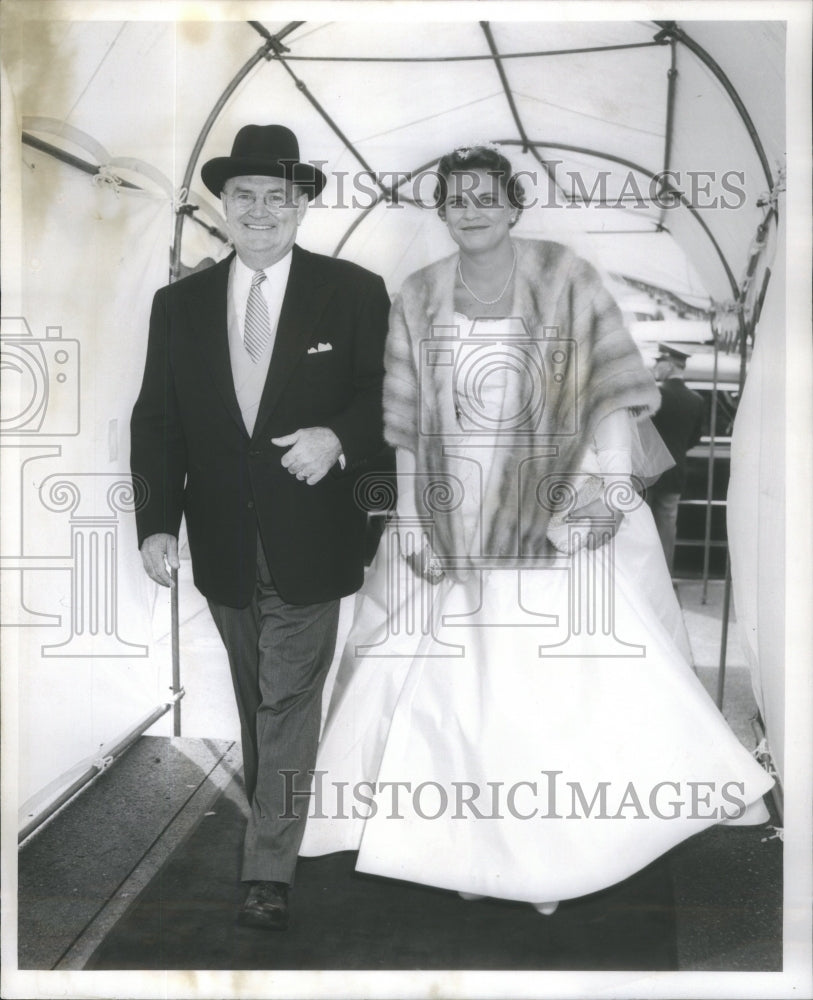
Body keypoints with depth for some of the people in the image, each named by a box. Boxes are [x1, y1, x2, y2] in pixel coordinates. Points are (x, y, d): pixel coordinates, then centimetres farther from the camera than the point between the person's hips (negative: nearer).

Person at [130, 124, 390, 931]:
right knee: (257, 704, 18)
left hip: (308, 545, -3)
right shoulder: (179, 304, 4)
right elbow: (156, 422, 3)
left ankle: (269, 873, 8)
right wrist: (157, 522, -8)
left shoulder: (354, 295, -4)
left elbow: (388, 400, -2)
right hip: (223, 548, 3)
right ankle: (278, 825, 39)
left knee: (288, 704, -1)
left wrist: (337, 438, -23)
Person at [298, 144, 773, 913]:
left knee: (564, 676, -5)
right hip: (455, 522, 3)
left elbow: (613, 389, -7)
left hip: (554, 518, -2)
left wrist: (606, 483, -19)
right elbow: (408, 427, 5)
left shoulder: (564, 279, -3)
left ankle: (550, 844, 12)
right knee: (453, 678, 6)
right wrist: (413, 526, 0)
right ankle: (468, 841, 21)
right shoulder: (418, 299, 5)